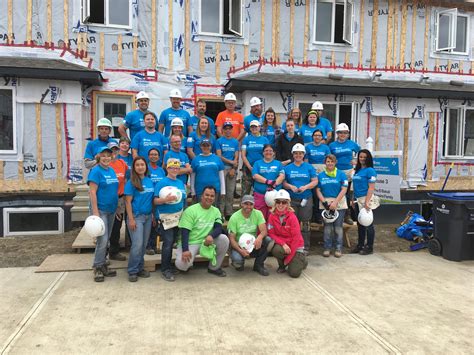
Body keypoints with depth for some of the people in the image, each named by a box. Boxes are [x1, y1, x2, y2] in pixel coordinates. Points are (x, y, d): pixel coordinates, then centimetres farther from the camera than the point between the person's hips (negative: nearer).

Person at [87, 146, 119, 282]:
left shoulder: (112, 170, 11)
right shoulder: (96, 171, -11)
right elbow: (92, 192, -16)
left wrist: (117, 207, 17)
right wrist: (95, 212, -21)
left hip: (111, 210, 8)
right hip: (100, 210, -7)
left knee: (106, 240, 13)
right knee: (102, 240, -8)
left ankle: (103, 266, 24)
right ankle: (97, 268, 6)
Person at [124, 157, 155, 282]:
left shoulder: (150, 181, 8)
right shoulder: (131, 182, -6)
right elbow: (128, 202, -9)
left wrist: (153, 215, 10)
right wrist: (131, 219, -14)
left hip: (148, 216, 5)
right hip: (136, 216, -5)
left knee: (144, 244, 10)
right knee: (137, 244, -8)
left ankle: (140, 268, 22)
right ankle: (132, 271, 5)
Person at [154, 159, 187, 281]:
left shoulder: (181, 183, 10)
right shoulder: (162, 183, -8)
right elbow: (156, 201, -12)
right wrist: (166, 199, -29)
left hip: (178, 217, 6)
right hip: (166, 217, -6)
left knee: (173, 242, 13)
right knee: (168, 243, -7)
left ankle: (168, 266, 26)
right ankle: (165, 270, 3)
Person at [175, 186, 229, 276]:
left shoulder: (216, 211, 5)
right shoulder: (190, 210, -10)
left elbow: (219, 228, -8)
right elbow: (184, 232, -16)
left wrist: (211, 235, -31)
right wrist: (185, 250, -28)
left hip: (207, 242, 4)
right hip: (190, 243, -4)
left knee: (224, 239, -21)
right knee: (182, 265, -29)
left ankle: (214, 267, 0)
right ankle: (187, 264, 13)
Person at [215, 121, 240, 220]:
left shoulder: (236, 142, 11)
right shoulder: (219, 141, 2)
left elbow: (236, 157, 6)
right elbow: (219, 156, -5)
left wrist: (233, 169, -6)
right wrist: (231, 162, -8)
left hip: (232, 169, 3)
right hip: (222, 168, -3)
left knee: (230, 192, 5)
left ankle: (228, 213, 13)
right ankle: (220, 213, 1)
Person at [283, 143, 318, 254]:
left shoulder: (309, 167, 6)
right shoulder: (287, 168, 9)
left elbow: (315, 181, 2)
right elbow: (283, 182, 6)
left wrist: (305, 187, -14)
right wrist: (291, 187, -13)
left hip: (306, 199, -1)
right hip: (292, 199, 1)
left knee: (305, 224, 2)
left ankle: (305, 247, 11)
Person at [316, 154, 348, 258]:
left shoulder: (341, 174, 2)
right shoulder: (320, 175, 9)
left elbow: (344, 190, -5)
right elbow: (318, 190, 5)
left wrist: (335, 202, -14)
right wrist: (324, 202, -9)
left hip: (339, 203, -1)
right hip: (325, 203, 2)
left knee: (338, 226, 0)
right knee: (327, 226, 4)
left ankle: (338, 248, 8)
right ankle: (327, 248, 11)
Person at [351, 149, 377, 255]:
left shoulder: (370, 171, -10)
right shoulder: (358, 170, 13)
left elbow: (371, 188, -16)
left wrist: (367, 201, -22)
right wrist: (353, 200, 16)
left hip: (366, 199, -8)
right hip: (358, 200, 8)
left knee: (368, 224, 0)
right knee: (360, 224, 15)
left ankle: (369, 247, 9)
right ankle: (360, 245, 26)